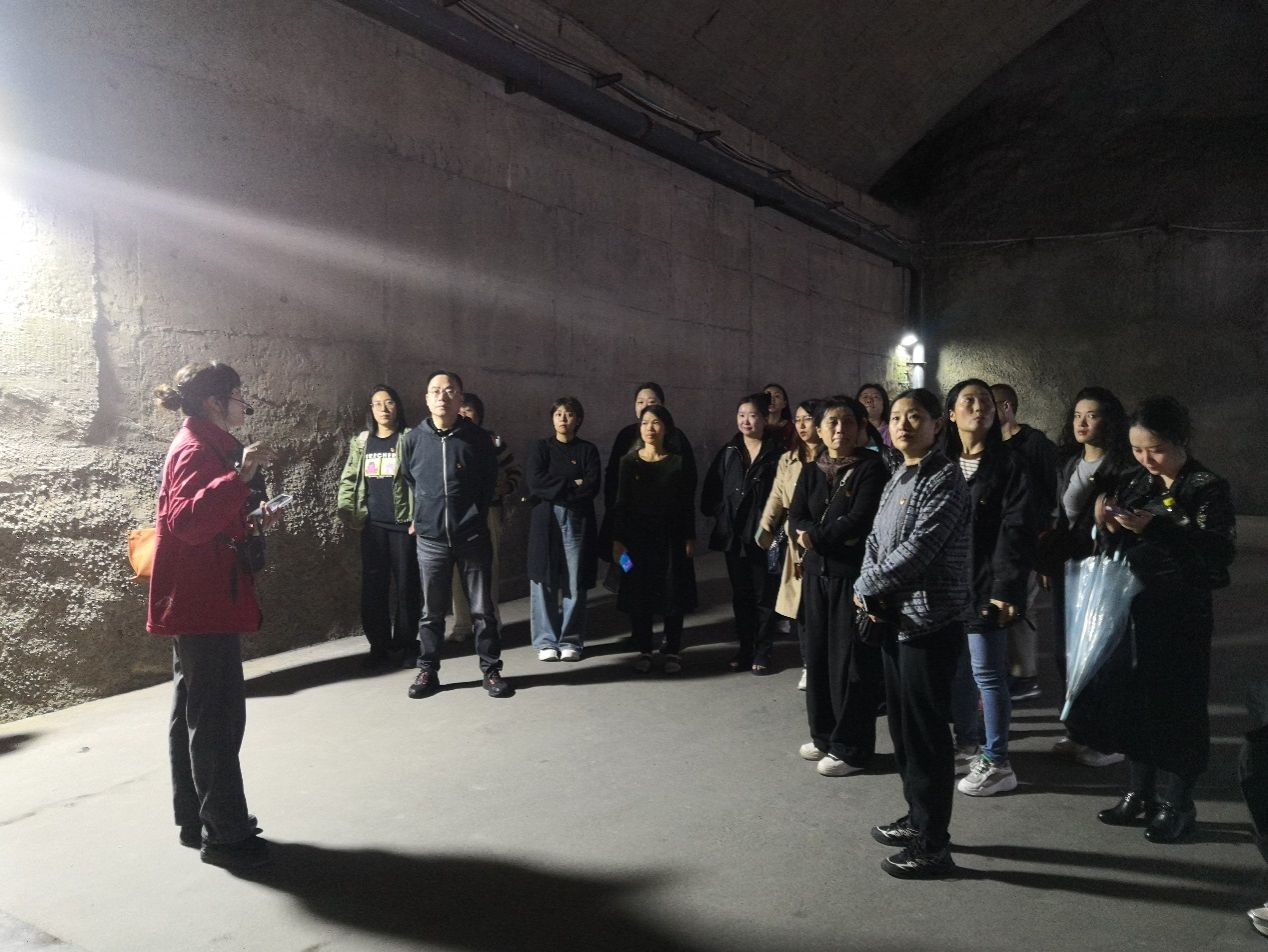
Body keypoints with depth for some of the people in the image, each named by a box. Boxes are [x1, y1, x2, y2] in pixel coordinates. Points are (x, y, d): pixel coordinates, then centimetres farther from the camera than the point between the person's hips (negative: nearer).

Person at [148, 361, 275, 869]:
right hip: (204, 603, -11)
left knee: (193, 712, 16)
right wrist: (240, 477, -42)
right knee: (218, 717, -5)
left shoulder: (200, 447, 17)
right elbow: (189, 522, -33)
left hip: (196, 604, 11)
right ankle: (225, 834, 3)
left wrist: (249, 522, 15)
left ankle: (195, 820, 27)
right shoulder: (197, 452, -16)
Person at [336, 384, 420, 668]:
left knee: (406, 584, 3)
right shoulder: (361, 442, 11)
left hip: (403, 522, -3)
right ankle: (379, 645, 14)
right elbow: (349, 479, 13)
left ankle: (404, 644, 14)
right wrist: (345, 509, -1)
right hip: (373, 524, 3)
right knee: (373, 586, 4)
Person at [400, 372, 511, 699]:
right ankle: (428, 670, 22)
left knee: (482, 608, 6)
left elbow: (490, 483, 8)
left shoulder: (478, 439, -3)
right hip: (430, 540, 1)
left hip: (473, 537, -1)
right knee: (432, 611, 9)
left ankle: (491, 669, 17)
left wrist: (474, 516, 9)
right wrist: (419, 518, 13)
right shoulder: (413, 439, 1)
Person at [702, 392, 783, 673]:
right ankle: (745, 649, 23)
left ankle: (762, 652, 15)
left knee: (764, 596, 4)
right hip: (733, 536, 4)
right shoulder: (729, 452, 8)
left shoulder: (776, 452, -4)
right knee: (740, 595, 12)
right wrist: (718, 513, 0)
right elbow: (711, 488, 10)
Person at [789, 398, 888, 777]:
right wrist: (833, 534, -17)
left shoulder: (872, 467, -7)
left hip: (855, 574, -6)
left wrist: (815, 536, -10)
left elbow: (860, 521, -18)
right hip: (817, 573, 6)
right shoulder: (811, 470, 11)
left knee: (852, 659, 0)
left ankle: (851, 747, 10)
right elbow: (796, 520, 1)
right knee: (818, 655, 11)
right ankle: (824, 735, 26)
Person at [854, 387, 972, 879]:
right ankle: (918, 817, 34)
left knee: (926, 732, -2)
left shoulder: (945, 479, -13)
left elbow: (918, 550, -22)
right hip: (895, 617, 9)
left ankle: (934, 846, 9)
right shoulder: (896, 479, 14)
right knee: (902, 725, 18)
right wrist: (870, 590, -5)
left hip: (930, 620, -9)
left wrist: (866, 589, -11)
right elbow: (875, 539, 13)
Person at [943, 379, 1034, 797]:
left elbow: (1017, 530, -11)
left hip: (984, 583, -5)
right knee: (956, 667, 13)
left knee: (986, 672, -2)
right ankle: (967, 746, 29)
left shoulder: (1007, 463, -5)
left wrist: (1007, 588, -18)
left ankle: (997, 763, 10)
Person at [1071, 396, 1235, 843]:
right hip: (1131, 609, 5)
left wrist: (1155, 528, -27)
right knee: (1131, 702, 10)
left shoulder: (1208, 489, -8)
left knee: (1176, 707, 4)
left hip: (1180, 615, -5)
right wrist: (1108, 526, -12)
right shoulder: (1133, 483, 7)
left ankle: (1175, 805, 19)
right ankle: (1139, 792, 26)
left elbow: (1216, 553, -19)